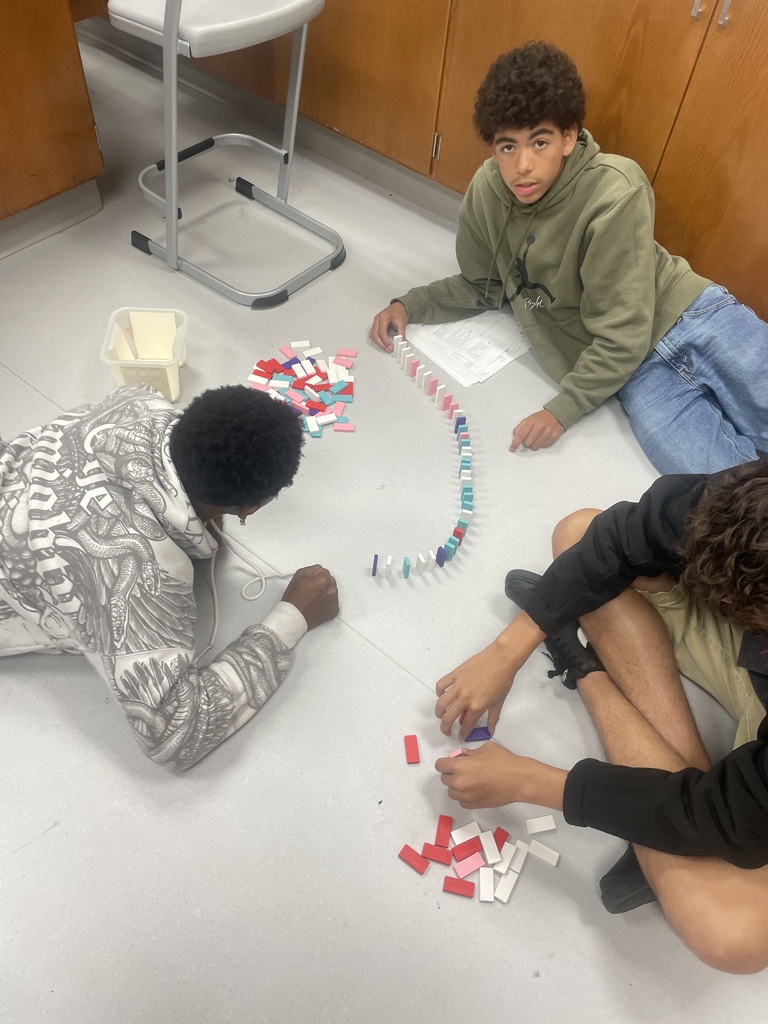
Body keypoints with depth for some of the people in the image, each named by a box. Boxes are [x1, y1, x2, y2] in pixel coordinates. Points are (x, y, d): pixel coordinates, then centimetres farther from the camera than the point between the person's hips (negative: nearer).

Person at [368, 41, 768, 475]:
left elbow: (621, 336, -18)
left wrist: (564, 410, -16)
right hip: (636, 370, 3)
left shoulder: (614, 195, -20)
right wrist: (409, 305, 2)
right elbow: (483, 284, 13)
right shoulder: (487, 191, -5)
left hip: (692, 320, -2)